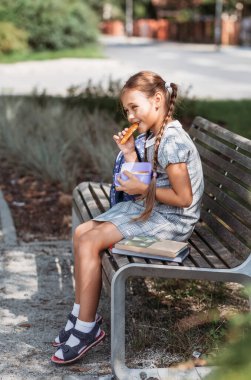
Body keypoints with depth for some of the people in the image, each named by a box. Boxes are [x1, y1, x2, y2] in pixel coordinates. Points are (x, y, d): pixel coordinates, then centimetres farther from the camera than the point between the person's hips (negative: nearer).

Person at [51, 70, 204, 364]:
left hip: (172, 220, -10)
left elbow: (184, 198, -22)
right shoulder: (154, 137, 10)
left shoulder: (171, 141, -21)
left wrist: (143, 189, -15)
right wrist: (130, 154, 2)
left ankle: (87, 328, -6)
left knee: (89, 242, -18)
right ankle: (82, 315, 9)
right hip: (149, 209, 10)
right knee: (81, 233, 2)